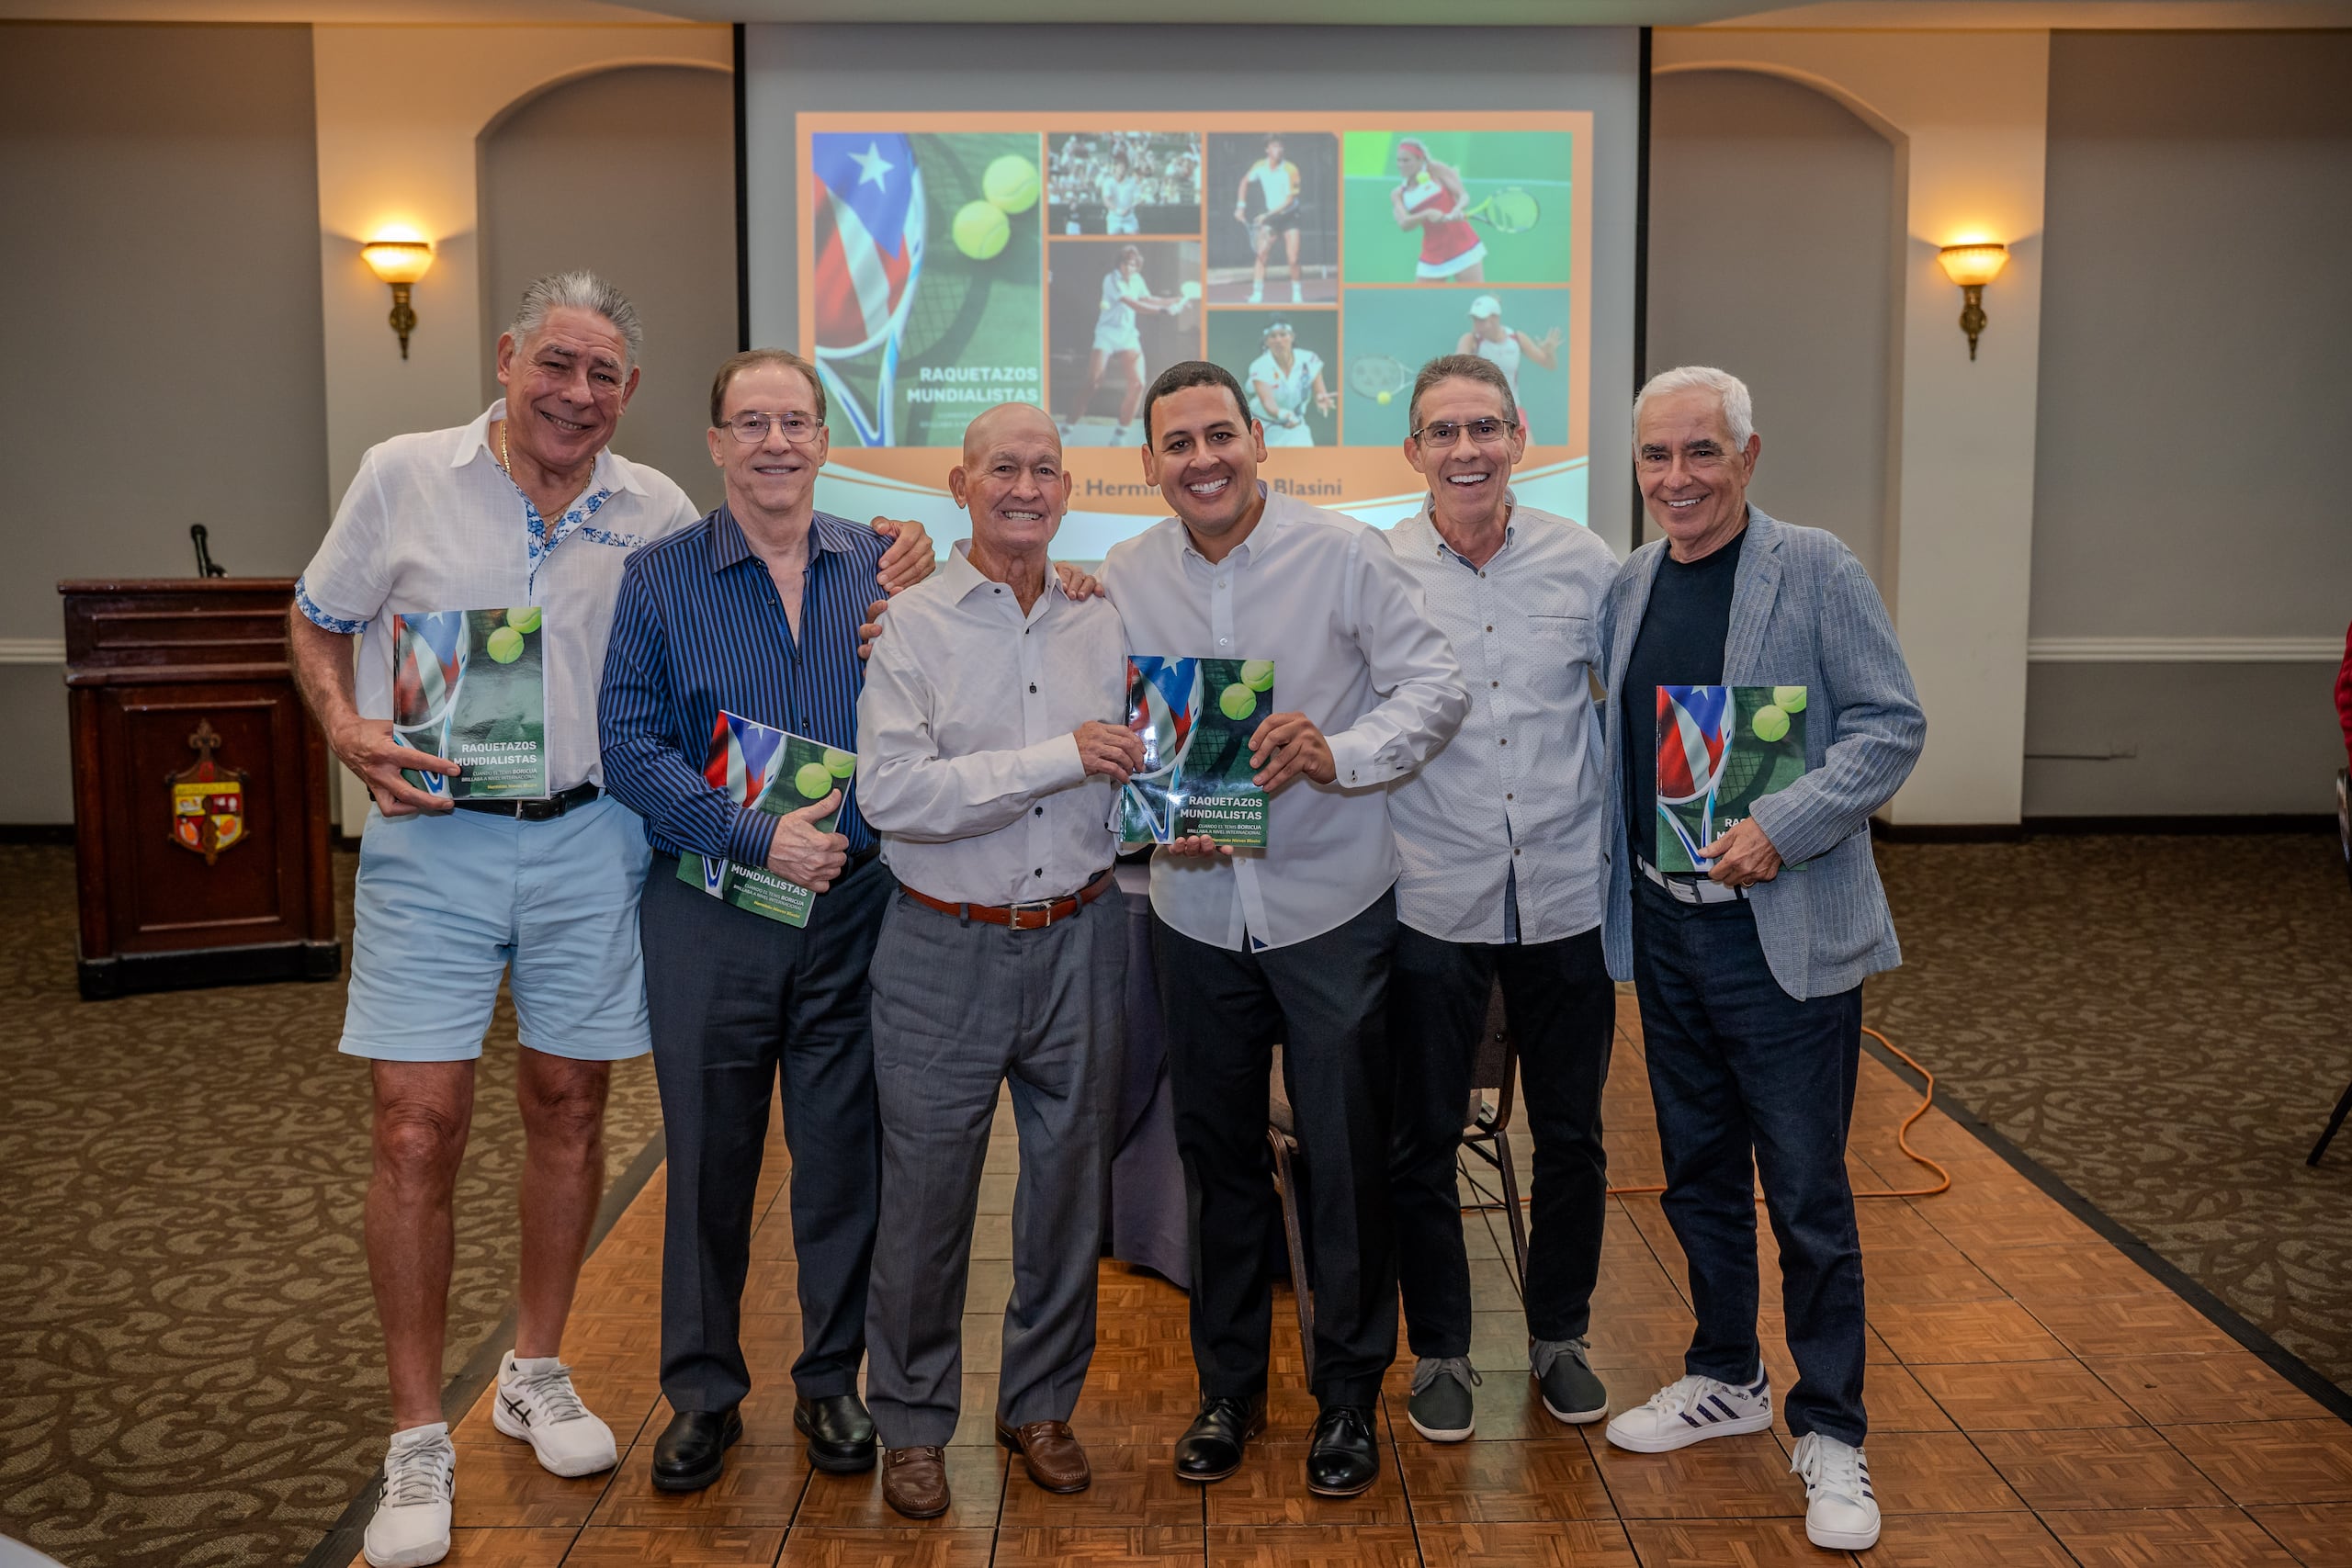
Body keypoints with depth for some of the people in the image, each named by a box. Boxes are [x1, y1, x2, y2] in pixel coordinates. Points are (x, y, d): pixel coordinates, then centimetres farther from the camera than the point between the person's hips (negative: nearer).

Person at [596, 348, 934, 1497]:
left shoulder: (878, 565, 4)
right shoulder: (658, 578, -1)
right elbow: (629, 748, -8)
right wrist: (758, 837, -17)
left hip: (854, 903, 1)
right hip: (709, 914, -1)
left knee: (843, 1154, 10)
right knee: (709, 1158, 10)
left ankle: (832, 1380, 28)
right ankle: (702, 1390, 27)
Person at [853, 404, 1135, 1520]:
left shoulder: (1103, 625, 7)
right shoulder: (912, 624, -7)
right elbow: (892, 793, -19)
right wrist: (1060, 757, -20)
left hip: (1078, 941, 4)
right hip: (946, 949, -4)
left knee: (1068, 1185, 13)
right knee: (926, 1197, 5)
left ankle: (1042, 1405, 32)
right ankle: (912, 1423, 24)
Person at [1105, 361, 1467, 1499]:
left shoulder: (1345, 553, -8)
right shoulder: (1125, 579, 2)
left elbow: (1436, 686, -8)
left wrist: (1339, 753, -24)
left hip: (1331, 905, -3)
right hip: (1196, 911, 3)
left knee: (1346, 1160, 6)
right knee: (1217, 1157, 15)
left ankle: (1348, 1394, 26)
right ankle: (1228, 1390, 33)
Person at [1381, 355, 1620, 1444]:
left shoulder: (1583, 562, 1)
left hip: (1566, 894, 2)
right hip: (1432, 900, -1)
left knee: (1571, 1135, 13)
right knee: (1423, 1141, 8)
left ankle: (1560, 1335, 34)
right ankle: (1439, 1351, 27)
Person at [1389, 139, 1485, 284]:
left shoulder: (1438, 170, 0)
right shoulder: (1398, 194, 6)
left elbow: (1463, 195, -6)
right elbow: (1404, 224, -10)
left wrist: (1457, 210, -30)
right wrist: (1426, 214, -30)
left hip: (1463, 247, -3)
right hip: (1433, 256, 3)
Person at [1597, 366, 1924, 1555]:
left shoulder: (1814, 571, -7)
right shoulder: (1628, 585, 9)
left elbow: (1892, 725, -10)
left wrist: (1782, 829, -21)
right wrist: (1619, 895, 6)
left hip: (1786, 936, -5)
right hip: (1664, 929, 6)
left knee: (1806, 1193, 2)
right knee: (1698, 1175, 17)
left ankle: (1829, 1433, 18)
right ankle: (1726, 1379, 36)